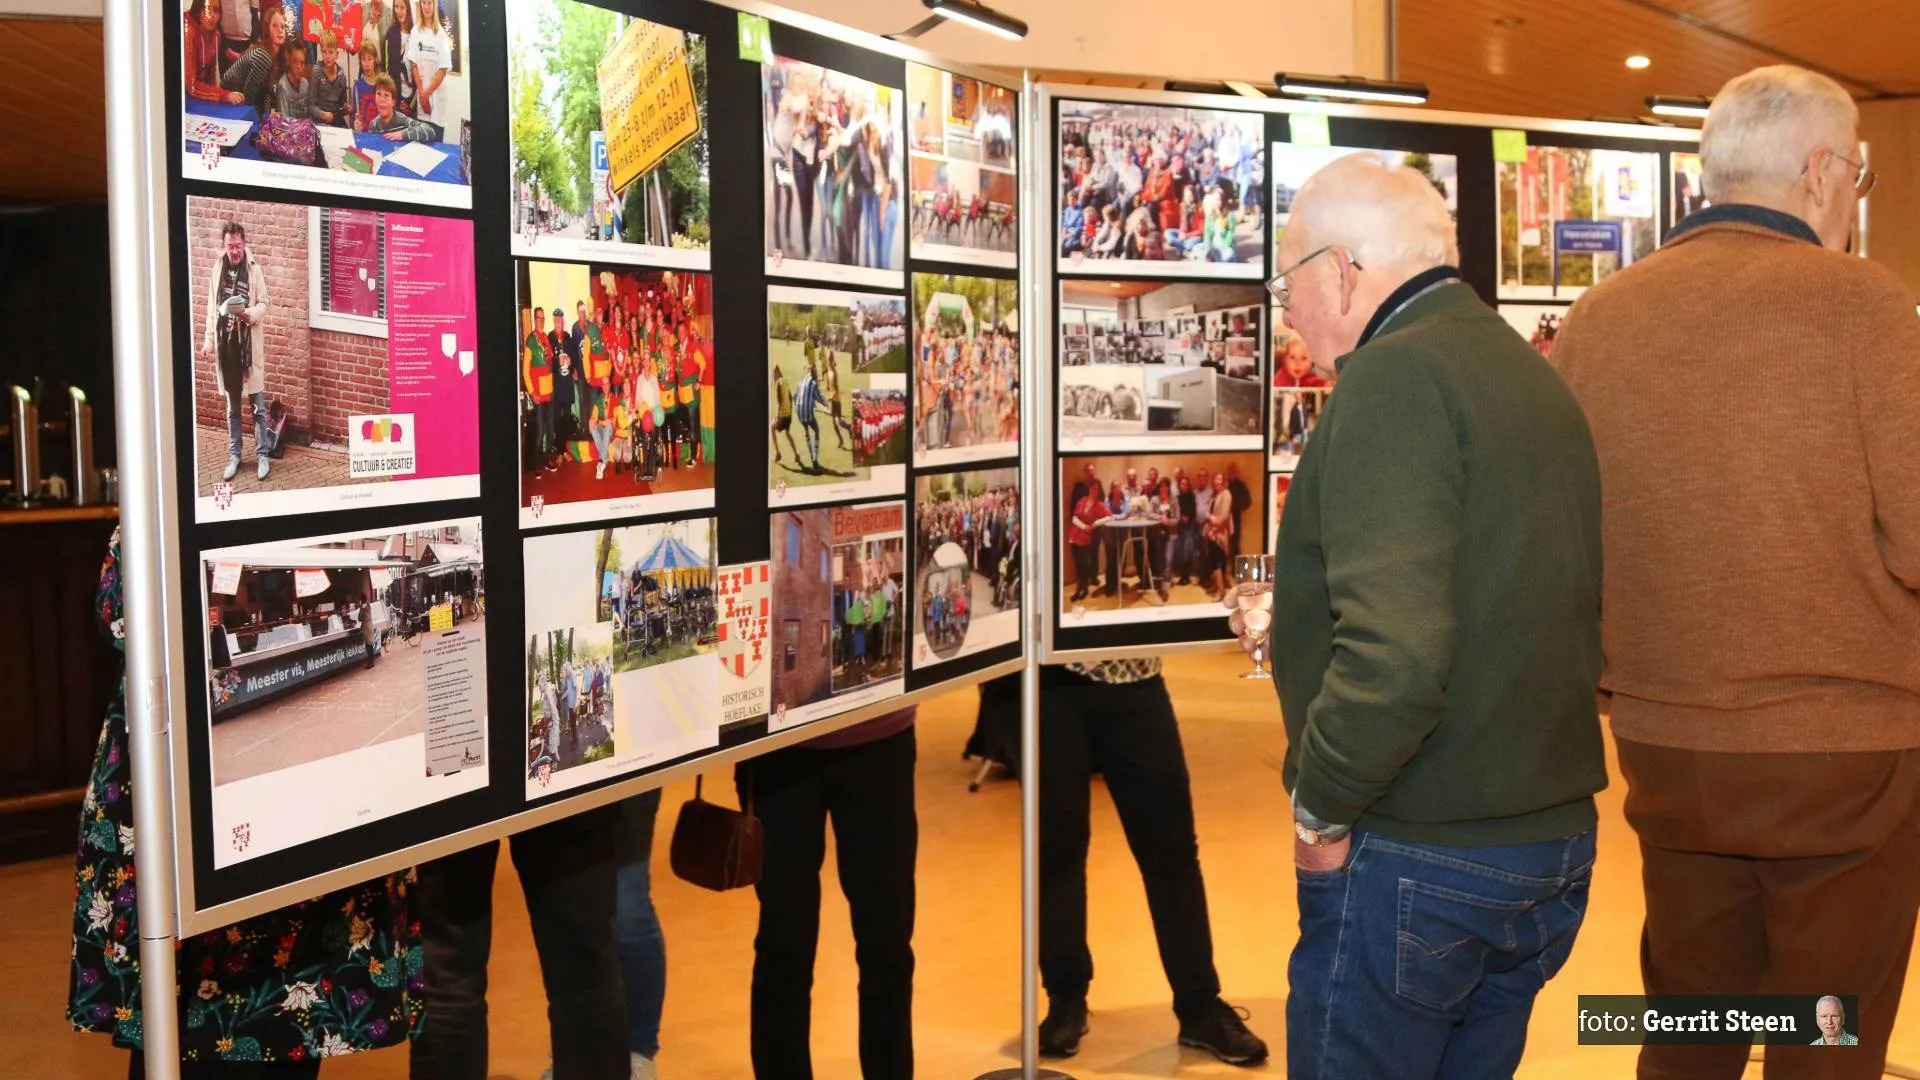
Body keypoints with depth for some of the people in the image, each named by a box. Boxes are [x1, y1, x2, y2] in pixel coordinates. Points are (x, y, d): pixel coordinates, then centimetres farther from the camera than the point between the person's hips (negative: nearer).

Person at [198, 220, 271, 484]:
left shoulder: (254, 269, -4)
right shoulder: (217, 269, 6)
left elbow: (263, 305, -2)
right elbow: (212, 308, 10)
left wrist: (249, 314, -24)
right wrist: (208, 341, 5)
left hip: (249, 344, -3)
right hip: (225, 344, 3)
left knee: (257, 404, 2)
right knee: (232, 406, 10)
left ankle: (262, 455, 9)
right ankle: (234, 455, 17)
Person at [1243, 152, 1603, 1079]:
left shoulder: (1396, 380, -18)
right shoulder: (1534, 376, 11)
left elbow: (1394, 655, -28)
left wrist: (1321, 808, -13)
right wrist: (1305, 628, 20)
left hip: (1418, 858, -9)